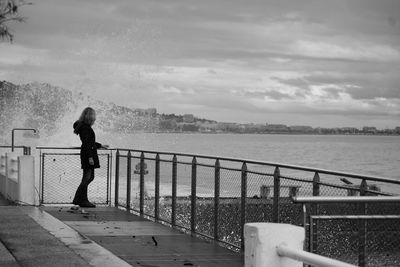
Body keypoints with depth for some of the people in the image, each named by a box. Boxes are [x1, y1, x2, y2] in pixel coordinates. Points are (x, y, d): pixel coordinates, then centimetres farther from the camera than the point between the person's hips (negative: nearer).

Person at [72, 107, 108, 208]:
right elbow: (86, 143, -21)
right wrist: (90, 157, -23)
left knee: (90, 177, 14)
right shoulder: (85, 127, -15)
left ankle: (77, 199, 17)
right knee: (87, 178, -6)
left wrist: (100, 145, 34)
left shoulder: (85, 126, 16)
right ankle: (83, 200, -1)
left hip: (89, 153, 11)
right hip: (88, 154, -11)